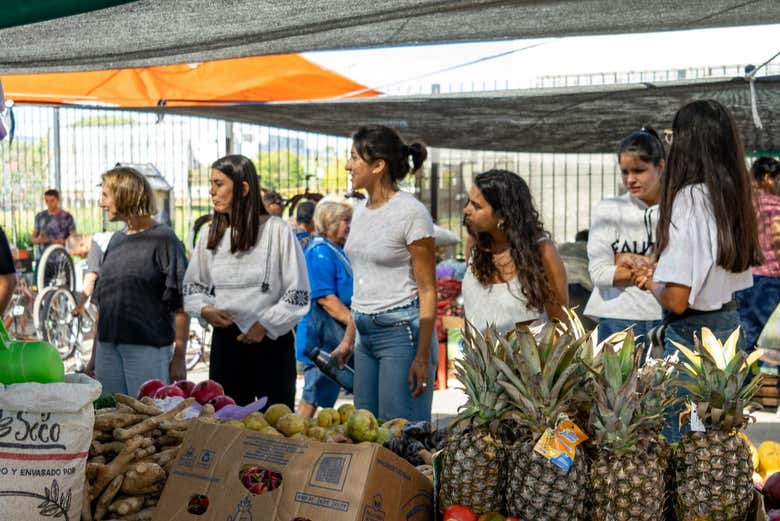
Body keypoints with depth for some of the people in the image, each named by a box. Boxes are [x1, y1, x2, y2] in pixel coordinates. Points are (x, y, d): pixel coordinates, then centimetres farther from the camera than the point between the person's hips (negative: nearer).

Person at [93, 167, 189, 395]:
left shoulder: (163, 240, -7)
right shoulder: (116, 240, 14)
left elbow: (180, 304, -10)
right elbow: (101, 299, 18)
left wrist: (179, 357, -13)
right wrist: (94, 354, 16)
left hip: (147, 348, -6)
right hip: (107, 348, 6)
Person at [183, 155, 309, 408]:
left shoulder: (278, 231, -7)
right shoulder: (210, 235, 8)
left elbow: (299, 294, -6)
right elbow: (192, 286, 15)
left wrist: (266, 325, -13)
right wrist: (205, 310, -5)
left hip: (272, 342, -4)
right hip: (225, 340, 4)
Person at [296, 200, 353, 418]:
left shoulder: (335, 251, 17)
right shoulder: (320, 252, -15)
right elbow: (325, 298, -22)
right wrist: (354, 322, -23)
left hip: (336, 333, 10)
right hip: (323, 334, -10)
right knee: (316, 394, -4)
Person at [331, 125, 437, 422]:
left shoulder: (411, 213, -12)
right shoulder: (361, 210, 11)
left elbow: (427, 291, -12)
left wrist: (423, 358, -16)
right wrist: (348, 339, 18)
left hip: (401, 331, -8)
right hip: (365, 333, 8)